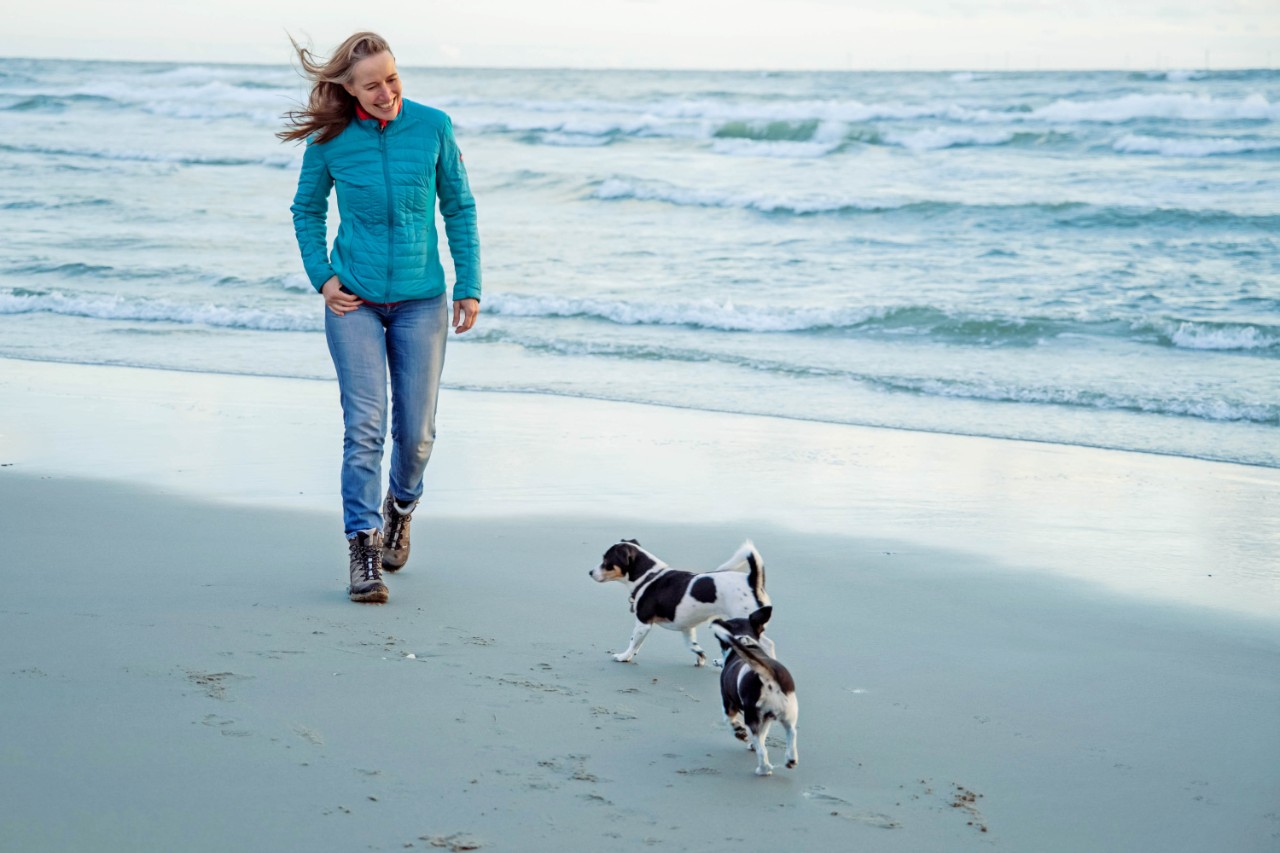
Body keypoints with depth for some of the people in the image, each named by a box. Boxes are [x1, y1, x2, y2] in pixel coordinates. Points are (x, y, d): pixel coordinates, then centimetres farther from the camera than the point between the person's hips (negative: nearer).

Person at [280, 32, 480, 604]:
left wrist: (469, 287, 3)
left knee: (416, 432, 5)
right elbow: (307, 210, 11)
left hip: (420, 300, 1)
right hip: (355, 301, -1)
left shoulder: (432, 127, -5)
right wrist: (321, 277, 0)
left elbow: (459, 209, 5)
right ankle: (363, 548, -5)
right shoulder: (330, 140, -5)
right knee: (364, 428, -10)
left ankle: (400, 507, 35)